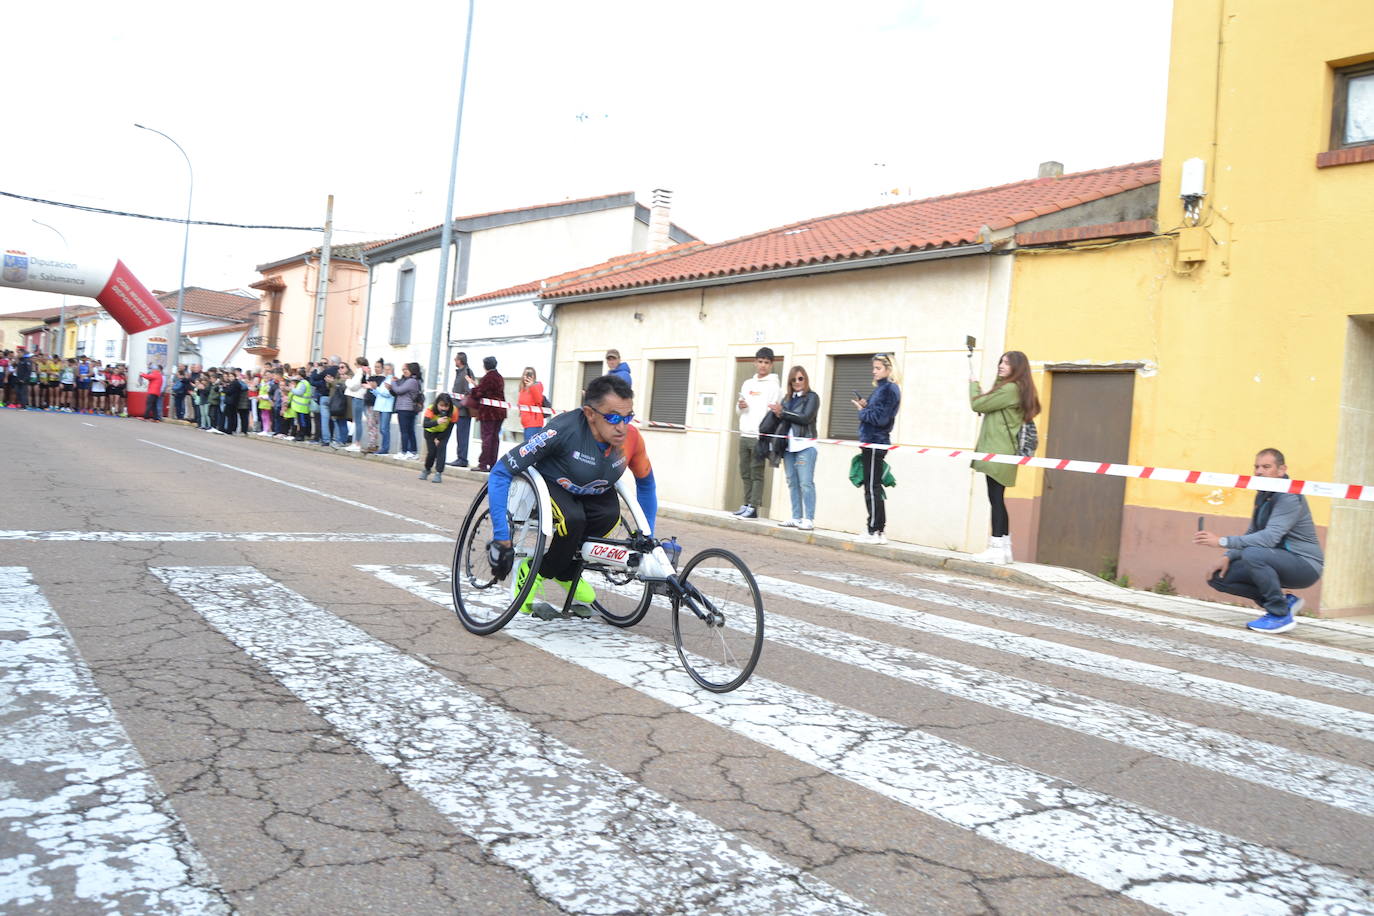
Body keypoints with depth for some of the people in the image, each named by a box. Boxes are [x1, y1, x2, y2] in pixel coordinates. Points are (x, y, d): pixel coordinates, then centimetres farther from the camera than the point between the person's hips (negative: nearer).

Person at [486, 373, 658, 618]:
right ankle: (532, 575, -8)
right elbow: (501, 473, -32)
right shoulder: (564, 429, -36)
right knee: (573, 518, -35)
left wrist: (647, 536, 2)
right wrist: (501, 539, -34)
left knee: (610, 514, -29)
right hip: (547, 484, -4)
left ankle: (567, 573, -3)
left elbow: (646, 482, 1)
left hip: (591, 493, 4)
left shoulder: (631, 438, -22)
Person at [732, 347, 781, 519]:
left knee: (756, 473, -6)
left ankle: (753, 508, -5)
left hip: (760, 436, -6)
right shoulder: (747, 384, 17)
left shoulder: (774, 385, -2)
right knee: (745, 472, 9)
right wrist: (740, 406, 1)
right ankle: (747, 504, 15)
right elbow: (739, 409, 24)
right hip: (744, 434, 6)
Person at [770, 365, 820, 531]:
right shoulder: (788, 399, 18)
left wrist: (783, 412, -10)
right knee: (792, 483, 7)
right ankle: (796, 518, 12)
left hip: (805, 445, -6)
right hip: (789, 445, 6)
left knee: (806, 483, -9)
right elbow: (781, 418, 16)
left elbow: (806, 418, -12)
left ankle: (809, 519, -8)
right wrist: (777, 413, -6)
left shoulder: (812, 397, 0)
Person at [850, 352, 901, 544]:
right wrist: (865, 406, 3)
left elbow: (880, 418, -18)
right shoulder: (880, 388, 17)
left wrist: (862, 411, -5)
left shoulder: (889, 389, -11)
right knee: (874, 487, 11)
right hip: (872, 443, 10)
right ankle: (879, 530, 16)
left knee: (872, 488, -7)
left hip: (876, 443, -10)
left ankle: (876, 531, -3)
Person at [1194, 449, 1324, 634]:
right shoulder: (1262, 496, 11)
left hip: (1305, 565, -9)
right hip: (1280, 561, 9)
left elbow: (1270, 537, -31)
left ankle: (1281, 615, -19)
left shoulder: (1289, 497, -19)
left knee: (1253, 553, -36)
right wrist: (1228, 557, 0)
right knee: (1219, 576, -3)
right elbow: (1252, 534, 17)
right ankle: (1284, 601, 7)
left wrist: (1223, 541, -36)